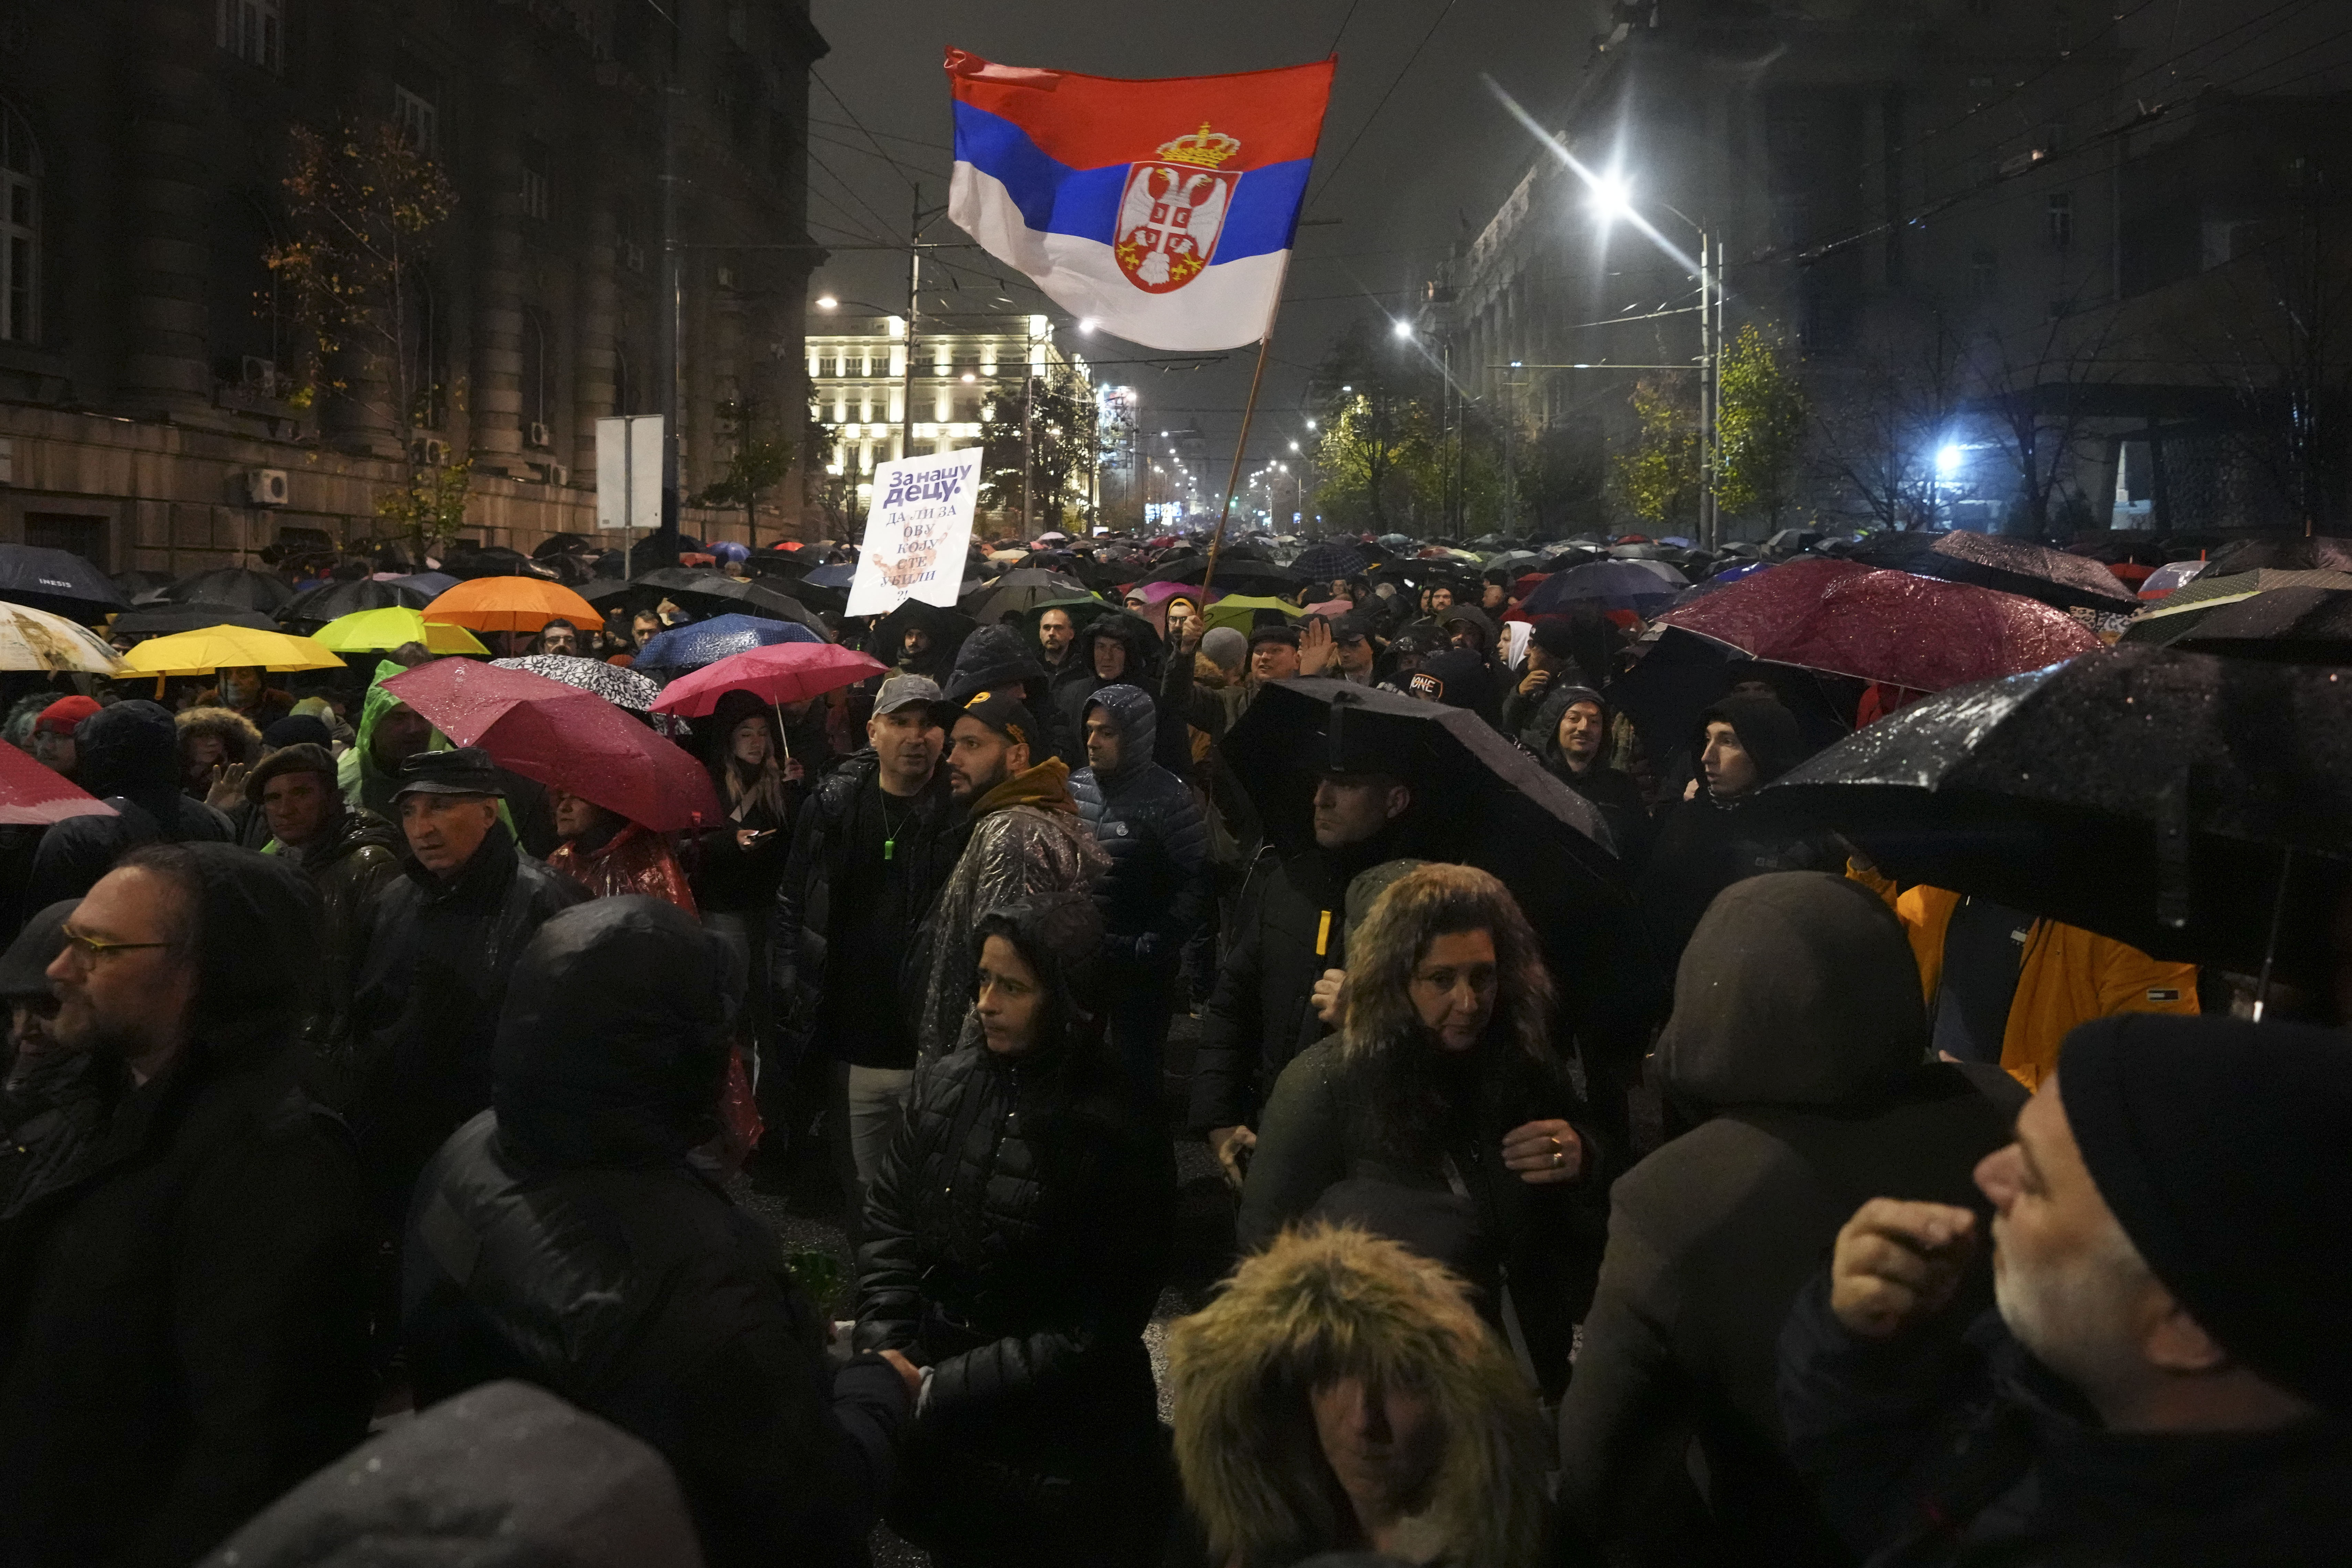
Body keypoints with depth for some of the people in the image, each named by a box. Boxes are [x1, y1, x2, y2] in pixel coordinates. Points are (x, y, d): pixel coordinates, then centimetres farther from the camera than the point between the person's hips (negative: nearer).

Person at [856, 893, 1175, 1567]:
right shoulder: (944, 1086, -4)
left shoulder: (1120, 1138, -18)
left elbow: (1094, 1329, -16)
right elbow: (888, 1222, 3)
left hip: (1057, 1442, -4)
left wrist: (942, 1388, -18)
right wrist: (889, 1354, -11)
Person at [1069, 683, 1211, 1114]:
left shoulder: (1169, 799, -11)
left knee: (1136, 1073, 5)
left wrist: (1152, 949, -16)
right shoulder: (1075, 786, 4)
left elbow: (1195, 885, -13)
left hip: (1138, 968, -5)